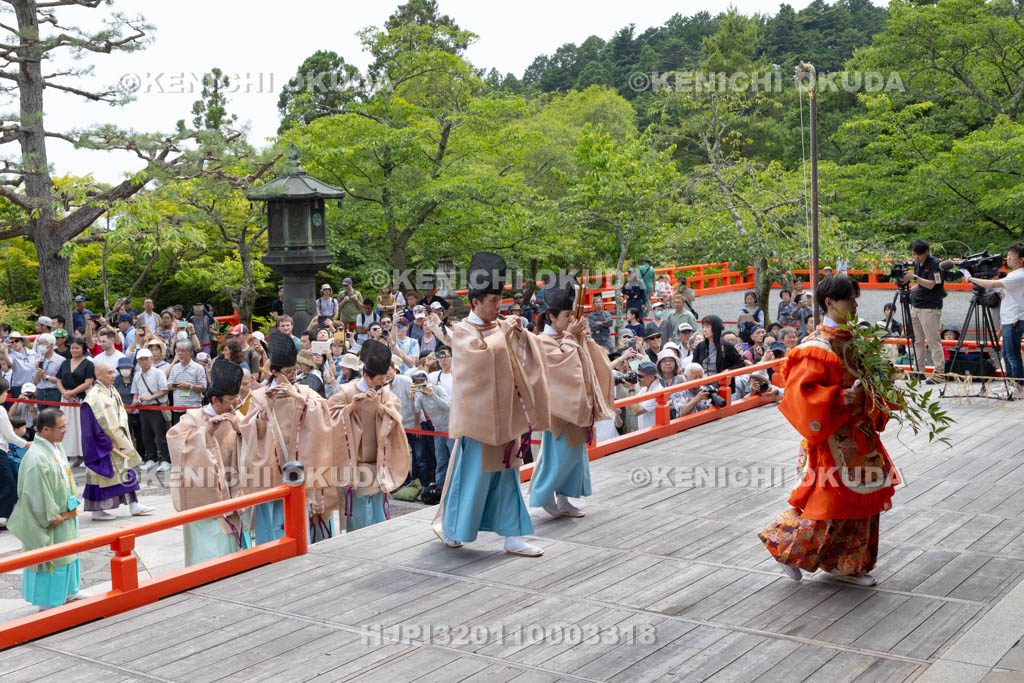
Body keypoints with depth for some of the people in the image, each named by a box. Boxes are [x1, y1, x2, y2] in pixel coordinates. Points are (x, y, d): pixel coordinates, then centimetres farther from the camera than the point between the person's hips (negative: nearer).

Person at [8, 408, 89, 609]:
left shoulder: (56, 447, 0)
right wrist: (54, 516, -16)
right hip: (49, 524, -9)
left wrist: (72, 505, 7)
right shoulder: (37, 459, -29)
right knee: (50, 559, 5)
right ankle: (48, 602, 20)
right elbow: (38, 495, -26)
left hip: (64, 516, 9)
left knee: (67, 553, 21)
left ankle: (67, 592, 38)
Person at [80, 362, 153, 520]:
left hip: (117, 440, 9)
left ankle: (133, 504, 16)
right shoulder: (95, 396, -19)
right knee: (101, 473, -1)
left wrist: (121, 428, -1)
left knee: (126, 468, 10)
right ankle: (97, 510, 10)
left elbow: (121, 413, 12)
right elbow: (102, 421, -22)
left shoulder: (113, 392, 9)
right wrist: (113, 438, -18)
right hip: (102, 444, -9)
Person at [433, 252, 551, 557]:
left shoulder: (501, 328, 9)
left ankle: (513, 536, 11)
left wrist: (520, 332, -9)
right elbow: (480, 352, -26)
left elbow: (530, 351, 9)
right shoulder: (461, 331, -7)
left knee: (505, 474, 8)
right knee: (473, 473, 1)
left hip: (503, 413, 6)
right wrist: (505, 332, -19)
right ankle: (449, 527, 20)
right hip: (478, 413, -6)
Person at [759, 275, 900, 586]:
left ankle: (847, 565, 24)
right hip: (832, 436, -9)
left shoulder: (851, 338, 9)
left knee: (861, 496, 12)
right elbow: (802, 392, -24)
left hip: (857, 432, 9)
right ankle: (784, 545, 19)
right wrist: (843, 397, -25)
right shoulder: (817, 347, -18)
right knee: (828, 500, -3)